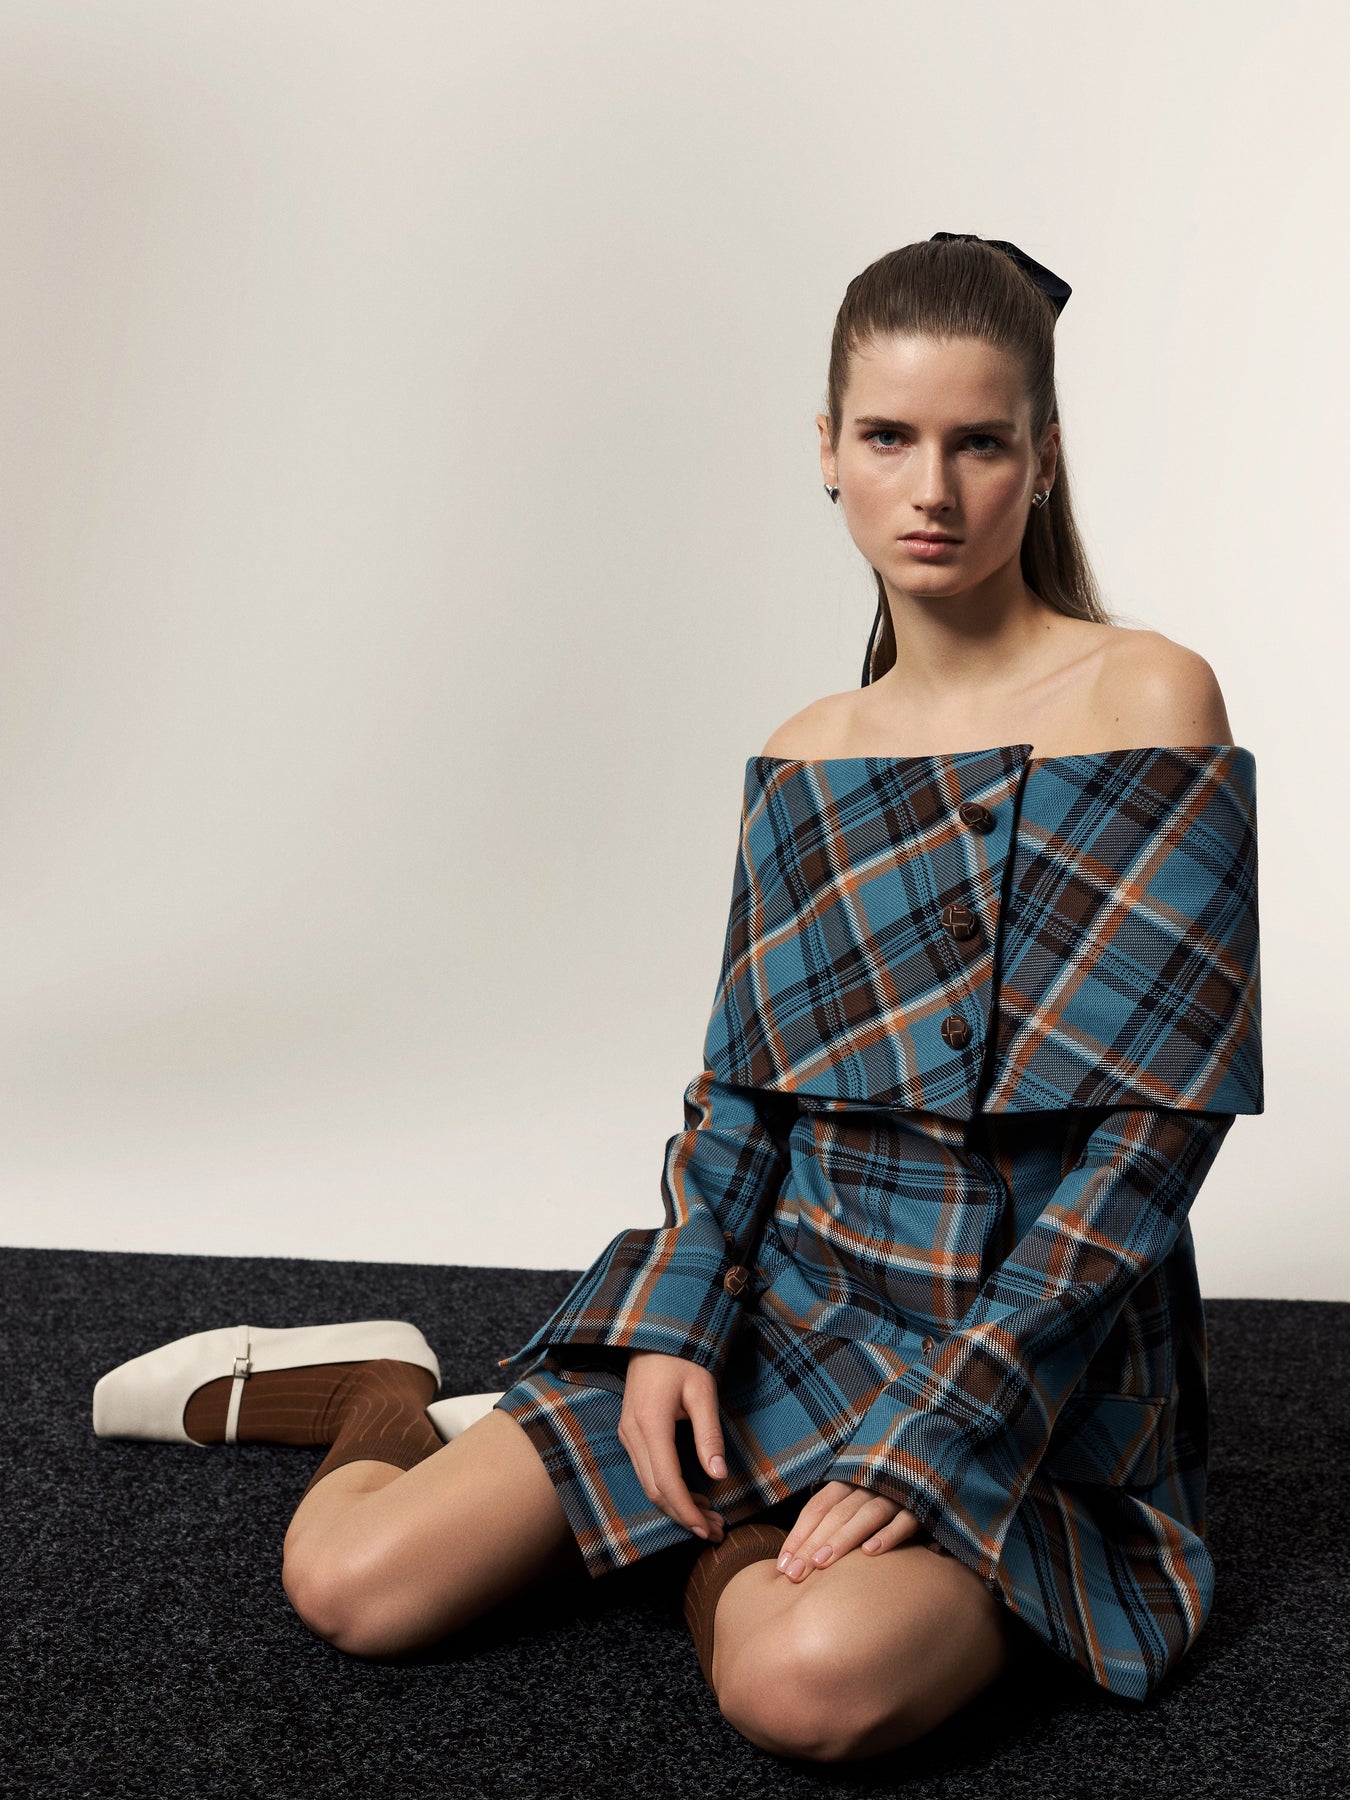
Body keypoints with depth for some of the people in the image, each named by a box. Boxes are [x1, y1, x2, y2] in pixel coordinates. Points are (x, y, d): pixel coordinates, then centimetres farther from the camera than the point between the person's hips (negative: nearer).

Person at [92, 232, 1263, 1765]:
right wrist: (675, 1328, -9)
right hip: (790, 1286, 4)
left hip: (1036, 1351, -3)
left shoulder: (1146, 699, -10)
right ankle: (392, 1391, 25)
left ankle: (736, 1524, -1)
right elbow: (744, 1082, 9)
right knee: (352, 1581, -7)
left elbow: (1154, 1124, -13)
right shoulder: (802, 761, 6)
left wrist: (938, 1439, -18)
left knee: (808, 1679, -33)